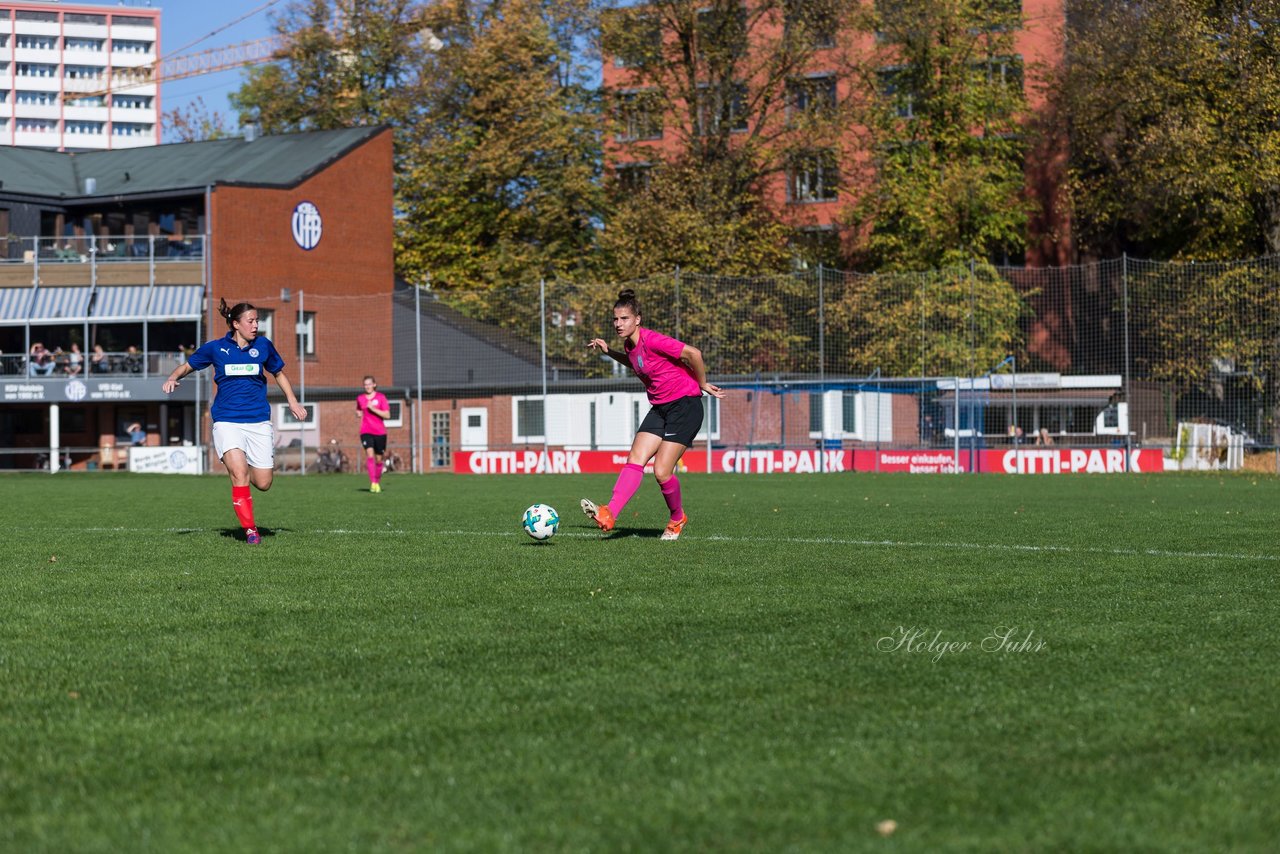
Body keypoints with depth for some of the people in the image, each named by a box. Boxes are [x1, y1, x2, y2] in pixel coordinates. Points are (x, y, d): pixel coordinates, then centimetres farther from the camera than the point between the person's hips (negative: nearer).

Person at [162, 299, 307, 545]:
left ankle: (235, 467, 34)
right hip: (227, 421, -2)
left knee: (263, 484, -1)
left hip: (259, 421, 2)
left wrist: (292, 401, 14)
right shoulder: (215, 348, 2)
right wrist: (173, 379, -6)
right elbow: (187, 366, 15)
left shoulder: (263, 345, 5)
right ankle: (250, 529, -11)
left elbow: (279, 373, 22)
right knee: (240, 474, -21)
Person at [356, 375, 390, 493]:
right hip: (366, 432, 1)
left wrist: (373, 409, -16)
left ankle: (378, 483, 25)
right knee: (370, 455, -20)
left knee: (379, 459, 6)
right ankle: (373, 483, -25)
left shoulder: (381, 397, -1)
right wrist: (359, 413, 5)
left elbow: (387, 415, -8)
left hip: (380, 432, -1)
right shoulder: (360, 398, 9)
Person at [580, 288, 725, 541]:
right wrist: (609, 352, 19)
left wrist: (702, 384, -8)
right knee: (634, 461, -10)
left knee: (661, 472, -11)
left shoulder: (651, 340, -19)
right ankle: (609, 515, -24)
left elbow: (693, 354, -21)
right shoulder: (629, 344, 8)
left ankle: (677, 517, 16)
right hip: (660, 409, 8)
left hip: (685, 406, -8)